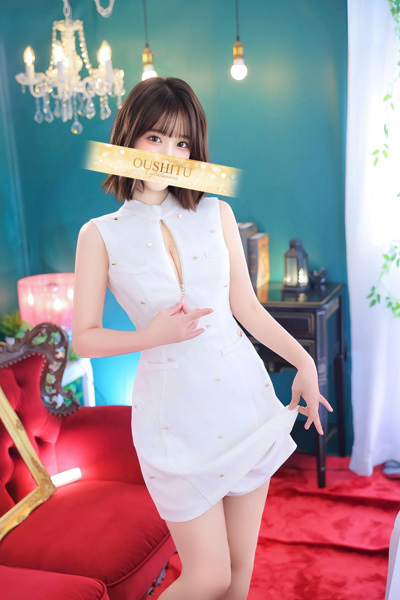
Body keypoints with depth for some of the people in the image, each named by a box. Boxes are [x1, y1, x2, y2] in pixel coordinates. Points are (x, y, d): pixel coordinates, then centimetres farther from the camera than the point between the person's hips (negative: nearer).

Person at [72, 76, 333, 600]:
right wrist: (152, 335, -16)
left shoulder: (217, 214, 3)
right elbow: (84, 338, -1)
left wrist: (303, 361, 5)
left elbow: (247, 307, 8)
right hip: (175, 413, -3)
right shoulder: (101, 235, -3)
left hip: (245, 394, 3)